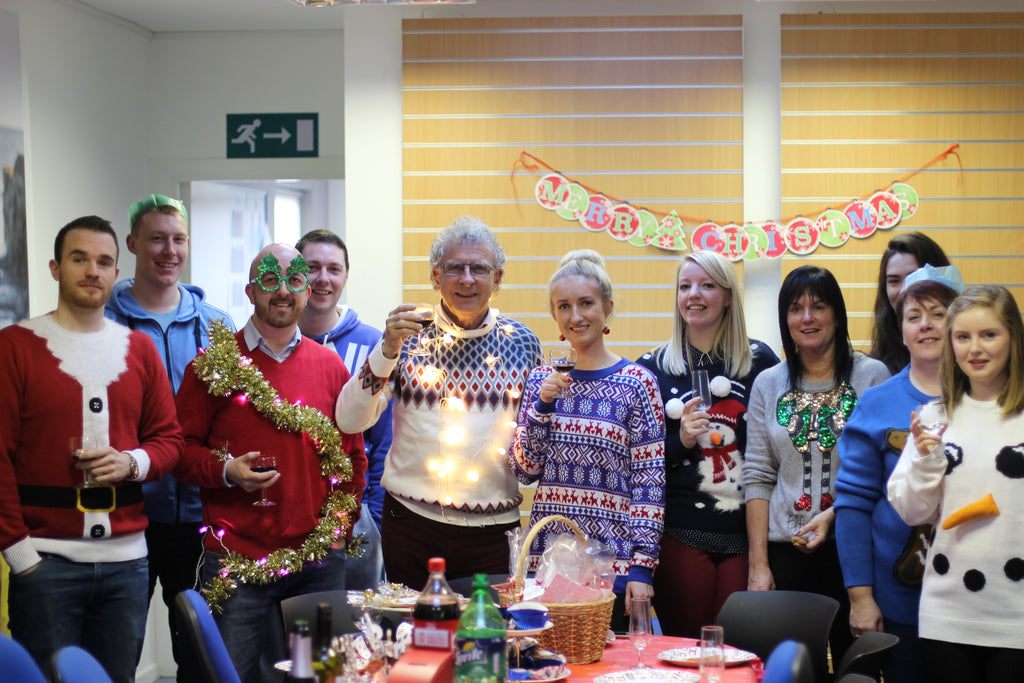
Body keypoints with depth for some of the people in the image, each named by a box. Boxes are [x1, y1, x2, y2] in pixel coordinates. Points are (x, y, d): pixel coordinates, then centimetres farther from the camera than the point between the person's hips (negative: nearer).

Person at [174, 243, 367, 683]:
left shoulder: (330, 365, 9)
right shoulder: (215, 364, 0)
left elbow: (353, 452, 15)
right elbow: (181, 446, 1)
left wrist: (342, 520, 7)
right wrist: (226, 471, -16)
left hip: (319, 562, 3)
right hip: (236, 562, -3)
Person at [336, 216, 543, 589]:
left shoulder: (522, 343, 2)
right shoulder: (408, 335, -1)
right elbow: (349, 421, -9)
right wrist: (388, 349, -18)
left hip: (491, 530, 0)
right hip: (410, 522, 0)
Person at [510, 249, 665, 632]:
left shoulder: (637, 382, -3)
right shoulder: (542, 379, 8)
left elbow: (650, 482, -5)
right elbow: (524, 470, 6)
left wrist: (642, 565, -11)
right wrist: (543, 406, -7)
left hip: (613, 564, -3)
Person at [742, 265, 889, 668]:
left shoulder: (873, 376, 1)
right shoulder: (768, 385, 9)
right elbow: (757, 478, 7)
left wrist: (834, 514, -15)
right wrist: (758, 565, 1)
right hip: (786, 550, 2)